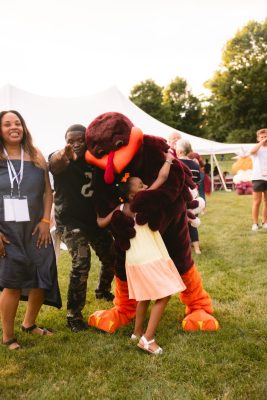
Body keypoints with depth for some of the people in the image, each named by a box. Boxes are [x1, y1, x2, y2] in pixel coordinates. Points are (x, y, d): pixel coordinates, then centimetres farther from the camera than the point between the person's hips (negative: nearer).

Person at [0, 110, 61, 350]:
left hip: (35, 229, 3)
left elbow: (47, 191, 7)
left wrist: (45, 220, -4)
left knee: (43, 279, 8)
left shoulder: (36, 157, 7)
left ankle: (29, 324, 32)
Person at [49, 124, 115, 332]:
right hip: (70, 220, -5)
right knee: (81, 262, -19)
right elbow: (54, 162, -42)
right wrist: (63, 156, -66)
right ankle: (73, 315, -4)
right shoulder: (63, 161, -17)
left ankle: (103, 290, 43)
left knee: (111, 255, 12)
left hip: (94, 217, 5)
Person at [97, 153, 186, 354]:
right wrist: (169, 159, 3)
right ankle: (148, 338, -1)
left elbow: (101, 223, 8)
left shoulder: (122, 209, 2)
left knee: (145, 296, 23)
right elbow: (162, 177, -13)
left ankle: (138, 332, 35)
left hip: (136, 259, 8)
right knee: (163, 296, -1)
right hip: (149, 258, -8)